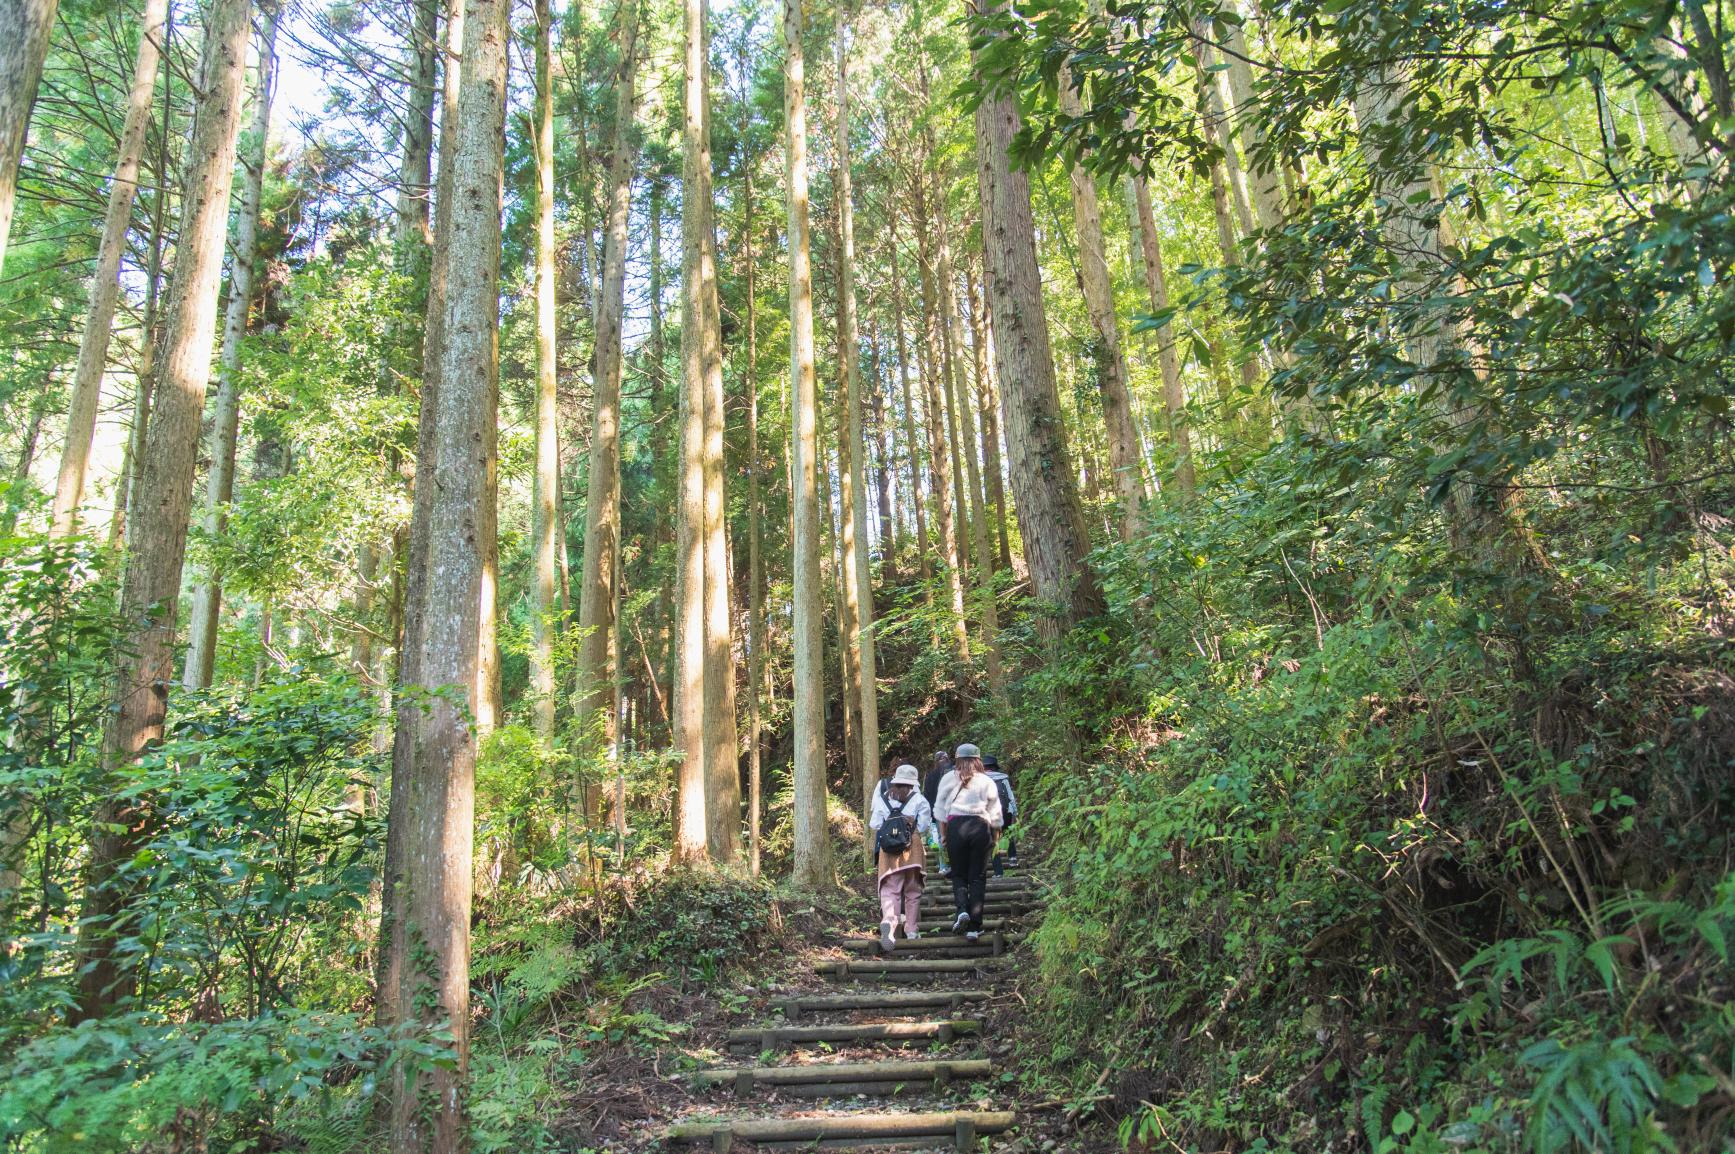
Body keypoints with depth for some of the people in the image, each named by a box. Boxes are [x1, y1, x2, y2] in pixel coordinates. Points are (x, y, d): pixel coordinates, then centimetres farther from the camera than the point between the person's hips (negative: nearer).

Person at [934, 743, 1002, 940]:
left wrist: (943, 834, 14)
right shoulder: (987, 782, 10)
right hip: (981, 826, 0)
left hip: (956, 826, 0)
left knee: (958, 874, 12)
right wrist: (995, 837, 20)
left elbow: (941, 809, 8)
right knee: (978, 877, 4)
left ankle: (962, 910, -14)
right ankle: (974, 927, 1)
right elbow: (995, 814, 10)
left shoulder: (948, 779, 9)